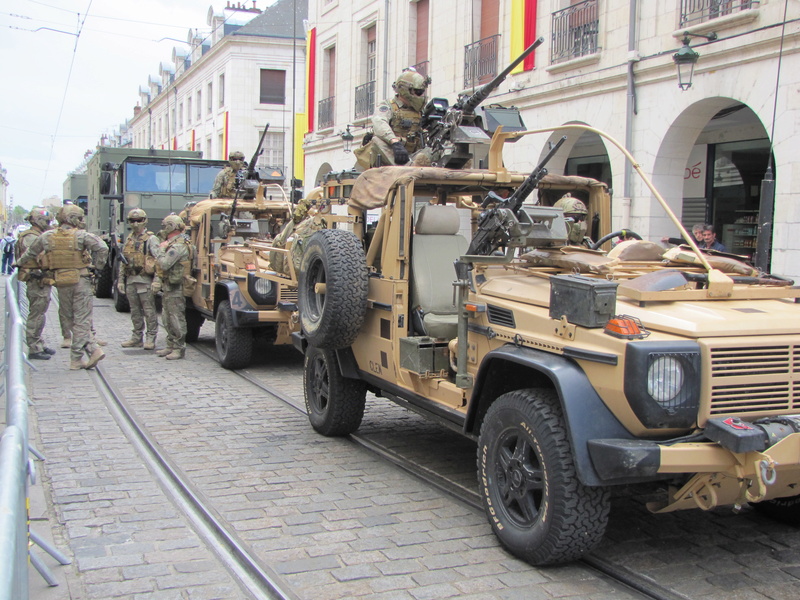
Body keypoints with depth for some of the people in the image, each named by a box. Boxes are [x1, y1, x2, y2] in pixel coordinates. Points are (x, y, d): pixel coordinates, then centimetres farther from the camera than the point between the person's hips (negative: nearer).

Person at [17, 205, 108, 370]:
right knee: (82, 320, 2)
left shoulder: (46, 237, 5)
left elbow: (30, 253, 19)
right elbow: (102, 248, -18)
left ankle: (92, 349, 3)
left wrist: (19, 263, 38)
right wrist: (97, 266, -3)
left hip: (61, 283, 3)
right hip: (80, 281, -3)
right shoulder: (82, 236, -7)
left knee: (74, 319, 12)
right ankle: (76, 359, 0)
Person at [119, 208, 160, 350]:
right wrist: (121, 280, 15)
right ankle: (137, 338, 19)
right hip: (130, 279, 7)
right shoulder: (128, 240, 17)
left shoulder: (151, 239, -4)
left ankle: (151, 338, 0)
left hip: (145, 279, -7)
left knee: (149, 310, -4)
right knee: (135, 310, 12)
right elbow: (123, 262, 21)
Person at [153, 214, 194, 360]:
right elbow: (160, 266, 20)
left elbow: (164, 264, -26)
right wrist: (157, 280, 9)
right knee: (167, 318, 16)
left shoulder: (178, 246, -18)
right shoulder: (170, 243, 16)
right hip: (168, 286, 11)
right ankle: (171, 346, 24)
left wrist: (160, 250, -11)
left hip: (175, 288, -11)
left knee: (176, 318, -6)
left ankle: (179, 348, -1)